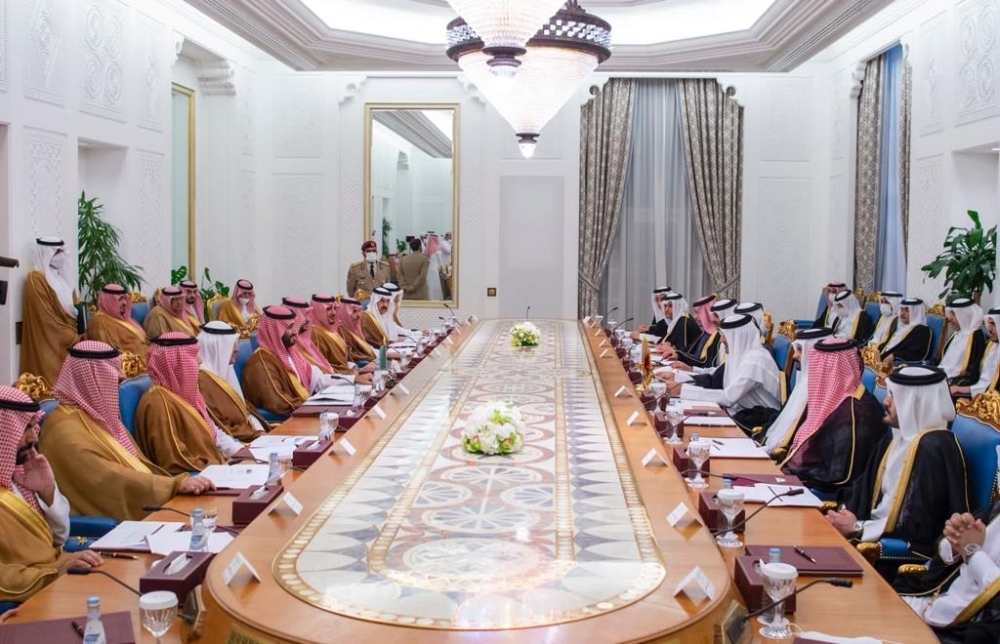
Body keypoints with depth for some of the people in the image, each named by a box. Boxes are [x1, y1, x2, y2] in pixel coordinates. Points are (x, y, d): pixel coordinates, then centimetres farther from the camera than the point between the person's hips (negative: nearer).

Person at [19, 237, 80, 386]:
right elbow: (47, 317, -14)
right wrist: (74, 338, -13)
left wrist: (79, 337, 2)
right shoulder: (36, 279, -8)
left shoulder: (61, 277, 17)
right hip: (51, 346, -8)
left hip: (71, 344, 8)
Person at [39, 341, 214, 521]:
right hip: (111, 520, -9)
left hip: (143, 507, 9)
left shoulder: (100, 415, 15)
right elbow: (108, 480, -23)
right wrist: (176, 484, -27)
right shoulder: (66, 431, -13)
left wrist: (183, 482, 0)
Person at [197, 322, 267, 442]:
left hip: (245, 433, 9)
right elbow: (215, 428, -19)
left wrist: (259, 430, 0)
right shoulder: (202, 379, -17)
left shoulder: (222, 371, 12)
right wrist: (255, 434, -16)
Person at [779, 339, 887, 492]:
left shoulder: (853, 412, -23)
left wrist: (793, 472, -17)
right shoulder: (834, 398, 4)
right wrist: (787, 456, 2)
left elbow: (841, 477, -23)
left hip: (829, 493, -8)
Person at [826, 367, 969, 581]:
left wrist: (858, 528, -16)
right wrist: (844, 513, -7)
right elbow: (866, 485, 12)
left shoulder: (934, 449, -19)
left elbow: (919, 526, -22)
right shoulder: (896, 436, 8)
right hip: (879, 534, 8)